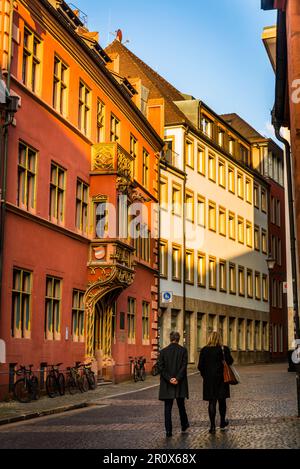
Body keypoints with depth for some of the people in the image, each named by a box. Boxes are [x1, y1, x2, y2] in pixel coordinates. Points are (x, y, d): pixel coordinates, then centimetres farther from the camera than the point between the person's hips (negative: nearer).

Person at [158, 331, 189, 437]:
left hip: (167, 384, 0)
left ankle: (168, 430, -2)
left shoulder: (163, 351, 0)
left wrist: (169, 379, -9)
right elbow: (184, 366, -11)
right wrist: (177, 378, -13)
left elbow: (161, 367, -6)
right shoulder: (183, 350, -3)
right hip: (180, 383, 0)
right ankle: (184, 425, 33)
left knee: (168, 407, 3)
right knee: (181, 405, 18)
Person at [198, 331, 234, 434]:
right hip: (221, 379, 0)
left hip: (209, 380, 0)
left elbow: (200, 366, -5)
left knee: (212, 402, 3)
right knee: (222, 401, 16)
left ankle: (212, 426, -2)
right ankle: (222, 423, 28)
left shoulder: (204, 350, -5)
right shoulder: (224, 349, -8)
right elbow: (230, 362, -8)